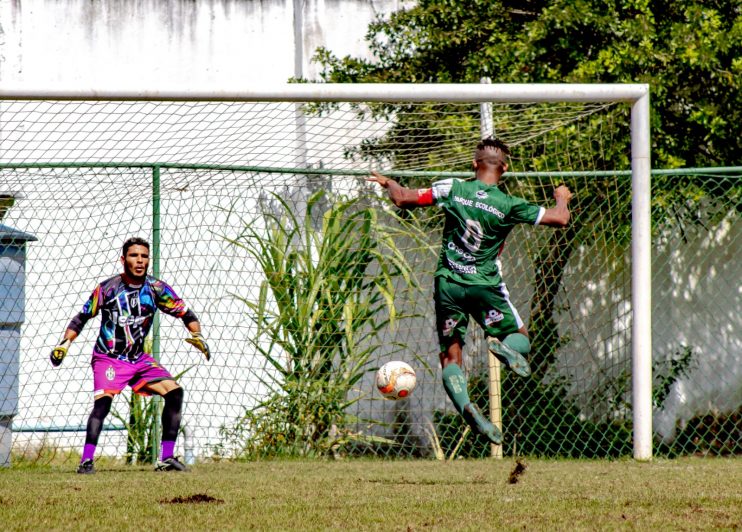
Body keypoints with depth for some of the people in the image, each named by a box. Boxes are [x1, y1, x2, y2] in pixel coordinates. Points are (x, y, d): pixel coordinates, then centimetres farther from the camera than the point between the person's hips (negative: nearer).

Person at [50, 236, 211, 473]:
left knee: (174, 392, -9)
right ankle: (86, 460, -28)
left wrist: (197, 335, -14)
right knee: (103, 400, -28)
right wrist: (65, 343, -11)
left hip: (139, 359, 4)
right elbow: (82, 317, 0)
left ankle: (166, 458, -2)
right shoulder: (107, 288, -8)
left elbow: (185, 313, 4)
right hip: (108, 358, -4)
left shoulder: (156, 288, -1)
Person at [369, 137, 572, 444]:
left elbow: (403, 199, 0)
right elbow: (560, 219, -5)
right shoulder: (509, 205, -8)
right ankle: (504, 346, -21)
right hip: (485, 286, -2)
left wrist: (387, 183, 21)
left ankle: (465, 406, -21)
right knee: (521, 339, 16)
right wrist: (562, 198, 17)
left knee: (450, 356, 6)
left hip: (447, 283, 2)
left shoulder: (452, 189, -4)